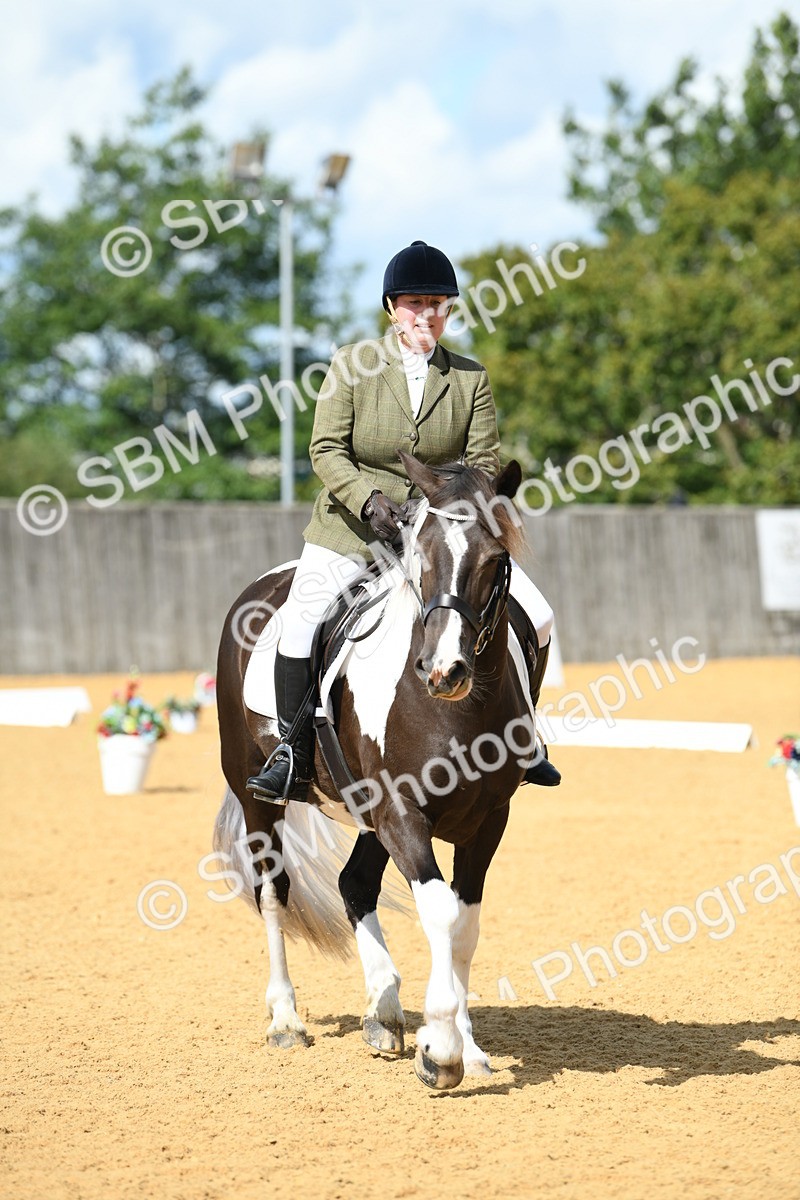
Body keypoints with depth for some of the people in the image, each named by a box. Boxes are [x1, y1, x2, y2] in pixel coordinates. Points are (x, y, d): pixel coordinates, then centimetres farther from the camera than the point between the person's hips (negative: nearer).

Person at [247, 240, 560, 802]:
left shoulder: (471, 377, 2)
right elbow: (326, 449, -8)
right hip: (352, 529, -2)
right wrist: (368, 499, -25)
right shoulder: (353, 365, -3)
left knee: (535, 615, -7)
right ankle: (293, 758, -7)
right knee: (297, 624, -22)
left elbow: (484, 460, -2)